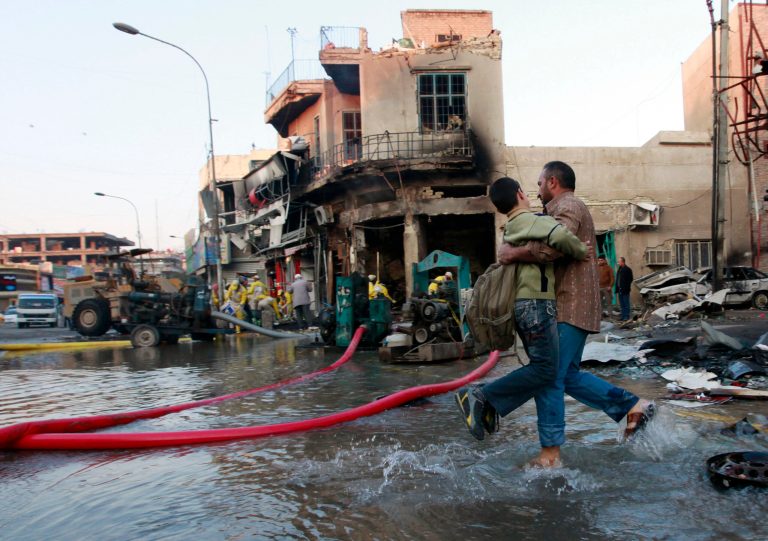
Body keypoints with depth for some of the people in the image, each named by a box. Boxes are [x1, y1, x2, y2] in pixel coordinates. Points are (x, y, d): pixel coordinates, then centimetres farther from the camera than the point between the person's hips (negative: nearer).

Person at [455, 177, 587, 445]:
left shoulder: (510, 230, 20)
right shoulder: (533, 220, -9)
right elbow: (560, 236, -28)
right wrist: (582, 251, -10)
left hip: (523, 304, 10)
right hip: (537, 303, -10)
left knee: (540, 366, 10)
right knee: (545, 370, -8)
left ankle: (490, 403, 3)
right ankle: (480, 396, -9)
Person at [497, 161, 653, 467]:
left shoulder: (569, 206, -9)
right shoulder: (564, 210, 25)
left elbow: (551, 247, -29)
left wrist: (512, 253, -18)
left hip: (570, 309, -11)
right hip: (570, 307, 11)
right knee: (567, 375, 15)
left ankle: (550, 455, -2)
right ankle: (632, 406, 20)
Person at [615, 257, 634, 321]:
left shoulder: (628, 269, -9)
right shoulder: (619, 269, 14)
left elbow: (630, 279, -11)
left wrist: (627, 287, -16)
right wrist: (617, 288, 11)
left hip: (625, 289, -8)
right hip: (620, 289, 8)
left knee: (626, 304, -2)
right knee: (622, 304, 12)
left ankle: (627, 316, 2)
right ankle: (623, 316, 18)